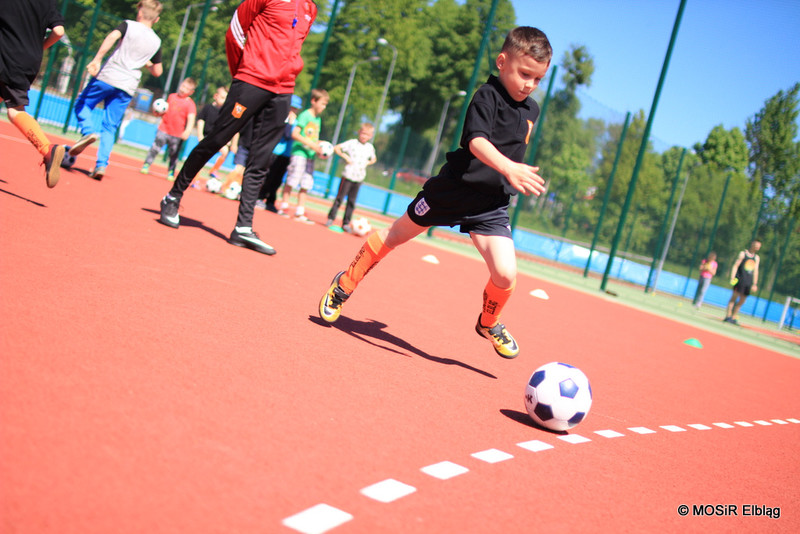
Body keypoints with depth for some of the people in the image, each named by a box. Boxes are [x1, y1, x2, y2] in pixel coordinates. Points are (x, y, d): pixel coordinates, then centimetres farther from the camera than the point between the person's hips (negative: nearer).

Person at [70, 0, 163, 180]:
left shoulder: (129, 25, 4)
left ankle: (88, 131, -12)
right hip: (128, 88, 3)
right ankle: (101, 165, -4)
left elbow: (112, 37, -17)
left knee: (81, 104, 16)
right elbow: (157, 71, 18)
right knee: (109, 128, 8)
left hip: (107, 77, -3)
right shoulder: (156, 42, 12)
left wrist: (97, 59, -20)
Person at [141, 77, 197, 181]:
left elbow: (191, 119, -17)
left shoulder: (190, 103, -7)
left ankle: (171, 172, 20)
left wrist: (188, 131, -32)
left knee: (174, 155, 5)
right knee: (155, 148, -1)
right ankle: (146, 165, 11)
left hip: (177, 135, -3)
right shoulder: (172, 96, 8)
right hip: (163, 129, 3)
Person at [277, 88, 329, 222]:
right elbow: (295, 134, -16)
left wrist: (319, 149, 3)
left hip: (310, 156, 8)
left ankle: (300, 213, 10)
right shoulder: (305, 115, -8)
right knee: (291, 181, -4)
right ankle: (283, 207, 6)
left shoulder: (318, 119, 16)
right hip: (299, 152, -8)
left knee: (306, 184, 6)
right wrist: (311, 144, -19)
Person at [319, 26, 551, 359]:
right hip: (452, 190, -5)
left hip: (491, 205, 5)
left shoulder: (531, 110, 6)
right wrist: (508, 168, -49)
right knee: (394, 237, 12)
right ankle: (344, 285, 35)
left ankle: (488, 324, 22)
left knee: (505, 274, -10)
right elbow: (476, 141, -35)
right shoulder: (487, 96, -17)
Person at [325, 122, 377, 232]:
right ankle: (331, 218, 9)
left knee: (352, 201, 5)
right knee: (340, 197, -1)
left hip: (359, 178, 4)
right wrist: (345, 157, -12)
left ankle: (346, 223, 11)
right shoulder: (352, 143, -4)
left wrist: (368, 162, 7)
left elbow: (374, 159, 27)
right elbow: (336, 148, -3)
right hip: (348, 176, -4)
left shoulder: (370, 147, 9)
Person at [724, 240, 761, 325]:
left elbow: (755, 271, 19)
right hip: (740, 279, -6)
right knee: (734, 297, -10)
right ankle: (728, 316, -9)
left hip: (748, 283, 6)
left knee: (742, 300, 4)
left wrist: (754, 284, 12)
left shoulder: (757, 258, 17)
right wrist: (732, 278, -13)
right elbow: (735, 266, -3)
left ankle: (734, 317, 9)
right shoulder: (743, 254, 1)